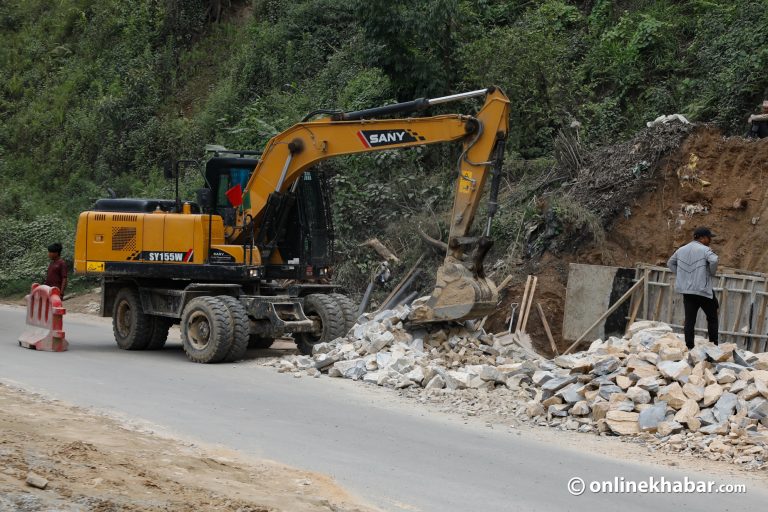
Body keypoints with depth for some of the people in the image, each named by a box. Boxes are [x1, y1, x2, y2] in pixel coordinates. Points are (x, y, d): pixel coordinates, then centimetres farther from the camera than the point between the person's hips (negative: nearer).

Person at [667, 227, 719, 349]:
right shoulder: (704, 250, -10)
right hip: (703, 290, -5)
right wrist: (711, 273, -10)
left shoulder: (681, 250, 12)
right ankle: (714, 345, 8)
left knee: (689, 320, 4)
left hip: (686, 290, 5)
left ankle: (689, 346, 2)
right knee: (712, 318, 9)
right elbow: (714, 260, -28)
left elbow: (670, 263, 23)